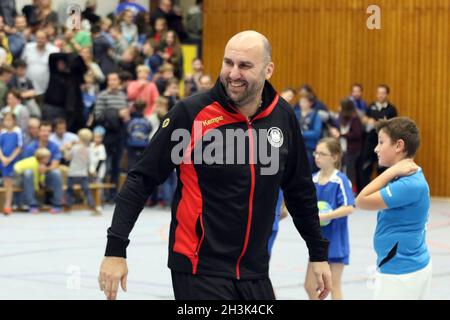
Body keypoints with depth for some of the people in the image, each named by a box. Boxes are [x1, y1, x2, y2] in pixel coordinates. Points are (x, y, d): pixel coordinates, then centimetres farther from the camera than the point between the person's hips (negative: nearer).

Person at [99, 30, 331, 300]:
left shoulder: (283, 117, 1)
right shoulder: (190, 113, -11)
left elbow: (301, 191, 14)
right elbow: (142, 179, -8)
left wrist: (318, 254, 17)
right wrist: (115, 249, -13)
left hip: (256, 274, 5)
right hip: (200, 270, -4)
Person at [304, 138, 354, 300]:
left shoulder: (340, 180, -15)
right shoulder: (312, 179, 3)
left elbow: (349, 208, -23)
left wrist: (322, 217, -26)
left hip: (335, 242, -6)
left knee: (333, 288, 4)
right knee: (310, 286, 10)